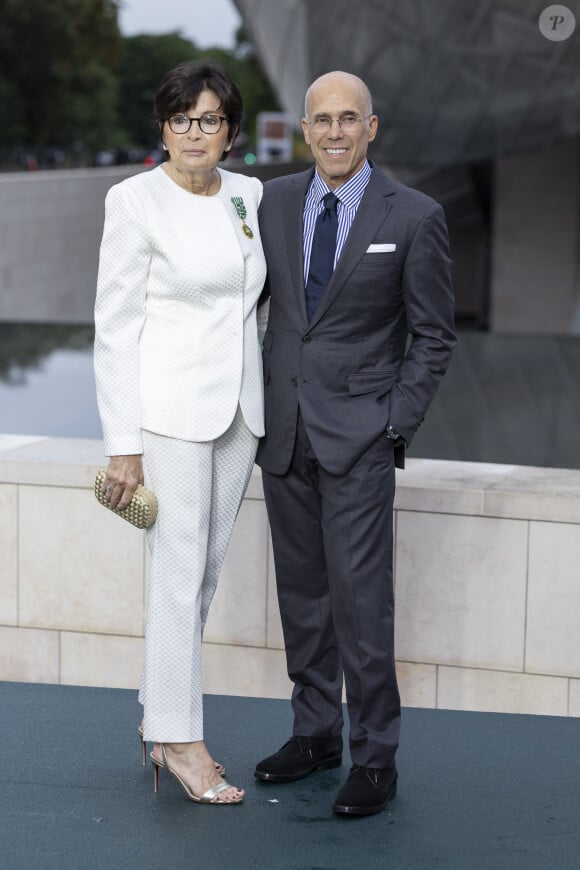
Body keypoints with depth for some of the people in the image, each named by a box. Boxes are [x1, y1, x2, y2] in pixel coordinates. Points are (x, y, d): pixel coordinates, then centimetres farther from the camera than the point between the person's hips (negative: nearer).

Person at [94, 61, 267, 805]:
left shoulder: (249, 196, 8)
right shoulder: (135, 200, -9)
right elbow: (114, 327, -10)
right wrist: (123, 446, -13)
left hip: (238, 407, 6)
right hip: (170, 407, -6)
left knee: (204, 570, 11)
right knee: (179, 571, -4)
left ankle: (162, 719, 23)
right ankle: (181, 740, 5)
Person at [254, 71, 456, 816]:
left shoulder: (414, 217, -5)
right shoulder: (273, 201, 6)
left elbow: (433, 335, -1)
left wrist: (397, 423, -8)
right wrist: (253, 401, 7)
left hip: (359, 435, -4)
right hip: (283, 428, 4)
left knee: (361, 599, -7)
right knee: (301, 591, 11)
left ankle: (375, 759, 3)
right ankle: (315, 733, 24)